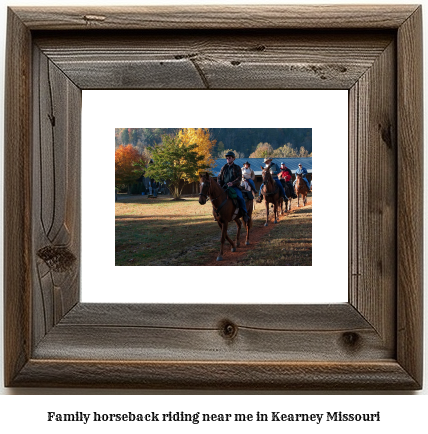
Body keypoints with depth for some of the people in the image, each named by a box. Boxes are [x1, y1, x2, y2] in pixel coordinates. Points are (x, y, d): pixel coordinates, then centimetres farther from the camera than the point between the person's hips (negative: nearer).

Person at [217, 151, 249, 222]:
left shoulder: (237, 168, 7)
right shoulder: (224, 168, 16)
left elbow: (239, 178, -5)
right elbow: (219, 177, 18)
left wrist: (232, 183, -22)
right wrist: (220, 185, -1)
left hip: (234, 186, -3)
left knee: (240, 198, -26)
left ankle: (245, 214, -15)